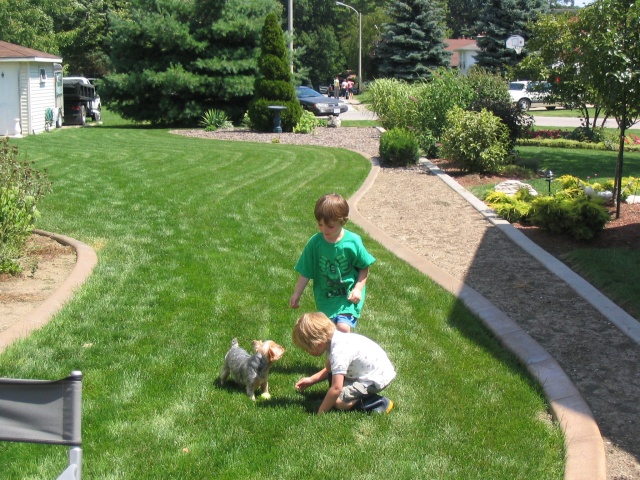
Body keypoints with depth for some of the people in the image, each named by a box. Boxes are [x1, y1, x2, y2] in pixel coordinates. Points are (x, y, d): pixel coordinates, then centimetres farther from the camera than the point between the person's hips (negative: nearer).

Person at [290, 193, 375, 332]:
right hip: (325, 297, 3)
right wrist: (296, 294, 0)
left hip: (349, 295, -2)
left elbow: (364, 267, -3)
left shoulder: (353, 242, -15)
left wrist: (358, 288, -13)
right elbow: (306, 272, -1)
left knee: (343, 327, -20)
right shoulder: (315, 243, -10)